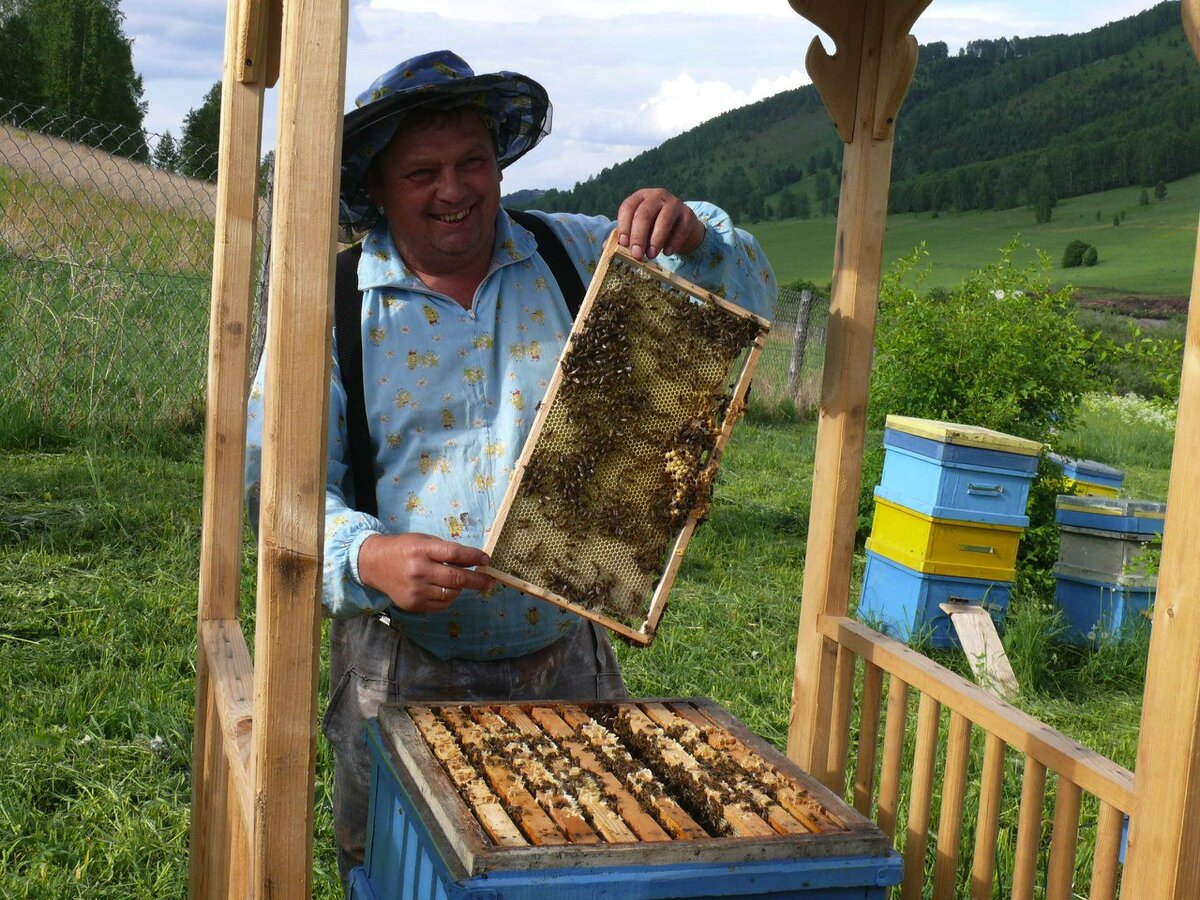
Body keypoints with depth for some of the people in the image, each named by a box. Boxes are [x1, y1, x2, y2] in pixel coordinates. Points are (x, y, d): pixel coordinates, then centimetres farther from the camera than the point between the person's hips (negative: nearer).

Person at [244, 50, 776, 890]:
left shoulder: (580, 257, 0)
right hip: (402, 672, -1)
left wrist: (695, 239, -19)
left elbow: (746, 304, 3)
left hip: (569, 662, 2)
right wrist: (368, 557, -27)